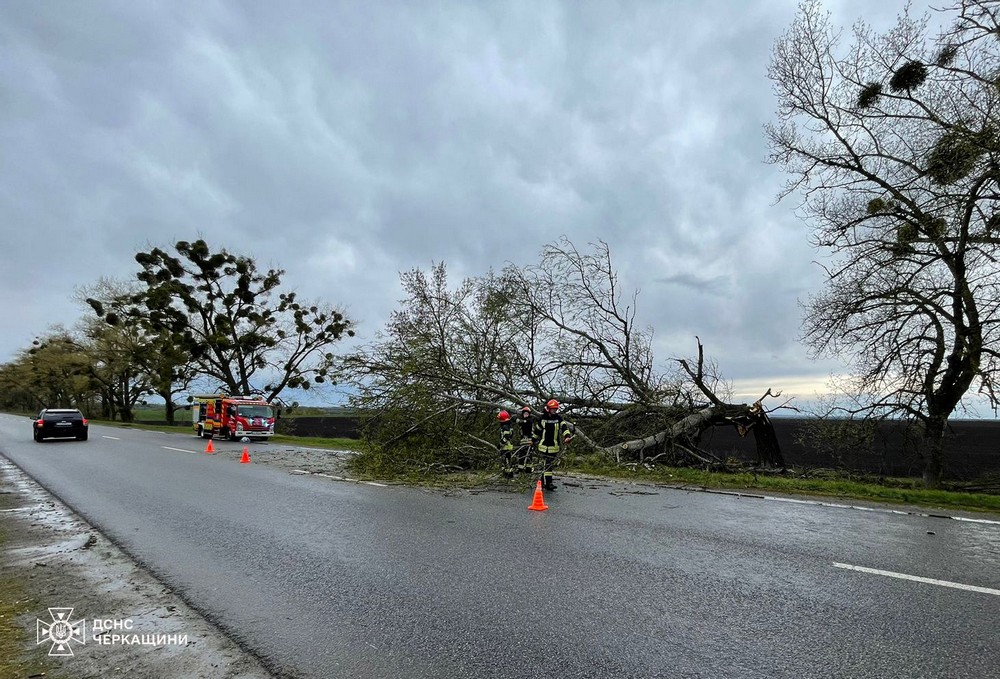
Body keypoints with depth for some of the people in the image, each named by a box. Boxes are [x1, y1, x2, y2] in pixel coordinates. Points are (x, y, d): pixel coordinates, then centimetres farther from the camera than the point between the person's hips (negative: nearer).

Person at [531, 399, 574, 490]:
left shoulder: (558, 418, 1)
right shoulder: (542, 418, -2)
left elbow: (564, 426, -10)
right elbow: (536, 429, 7)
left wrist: (567, 436, -28)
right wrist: (533, 440, 13)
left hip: (554, 445, 3)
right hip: (544, 445, -3)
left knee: (550, 463, 11)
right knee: (547, 464, -7)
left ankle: (543, 480, 25)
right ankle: (548, 483, -5)